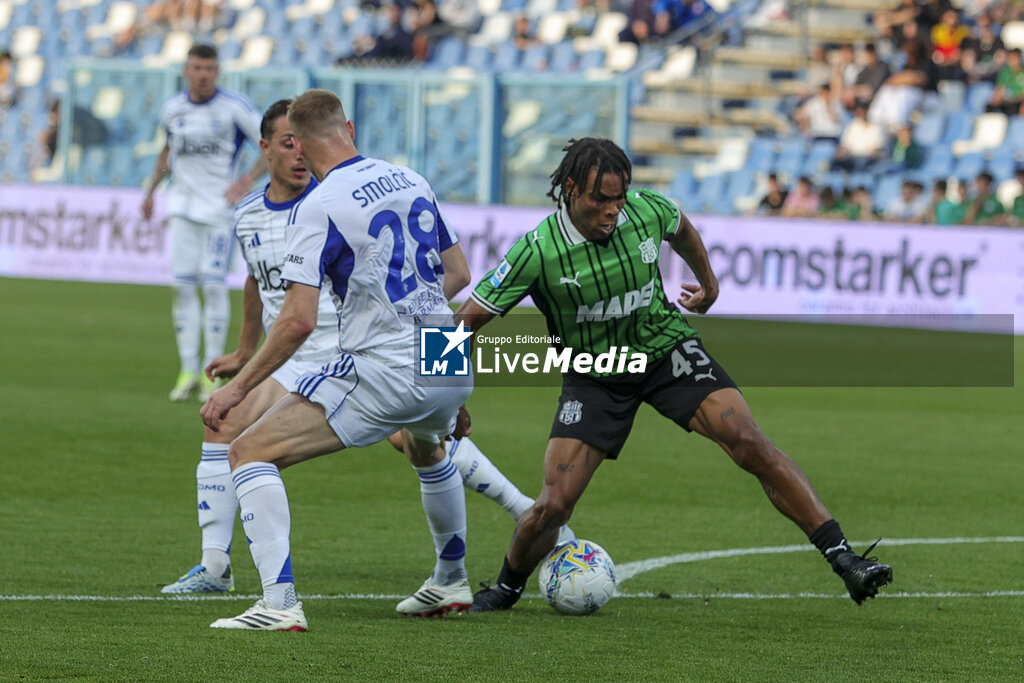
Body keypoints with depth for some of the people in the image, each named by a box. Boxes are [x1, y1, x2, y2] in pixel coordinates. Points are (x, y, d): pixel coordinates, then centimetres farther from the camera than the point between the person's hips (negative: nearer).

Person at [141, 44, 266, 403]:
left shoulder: (235, 108, -8)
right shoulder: (172, 110, 7)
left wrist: (248, 180, -19)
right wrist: (151, 189, 23)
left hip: (220, 208, -4)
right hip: (183, 206, 4)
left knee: (213, 285, -9)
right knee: (183, 286, -1)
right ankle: (188, 370, 4)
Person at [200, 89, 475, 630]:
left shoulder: (320, 207, -11)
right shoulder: (411, 181, 10)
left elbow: (298, 319, -18)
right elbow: (457, 271, 21)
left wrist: (238, 388, -10)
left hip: (382, 372, -8)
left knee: (249, 452, -4)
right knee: (426, 448, 41)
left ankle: (279, 603, -18)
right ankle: (451, 582, 53)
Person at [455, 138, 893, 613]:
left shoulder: (646, 210, -15)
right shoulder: (537, 252, -23)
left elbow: (681, 230, 12)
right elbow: (467, 319, -15)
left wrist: (708, 283, 27)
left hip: (666, 347, 2)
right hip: (593, 374, -2)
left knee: (750, 444, -17)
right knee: (554, 505, -11)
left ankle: (842, 559, -16)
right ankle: (507, 587, 21)